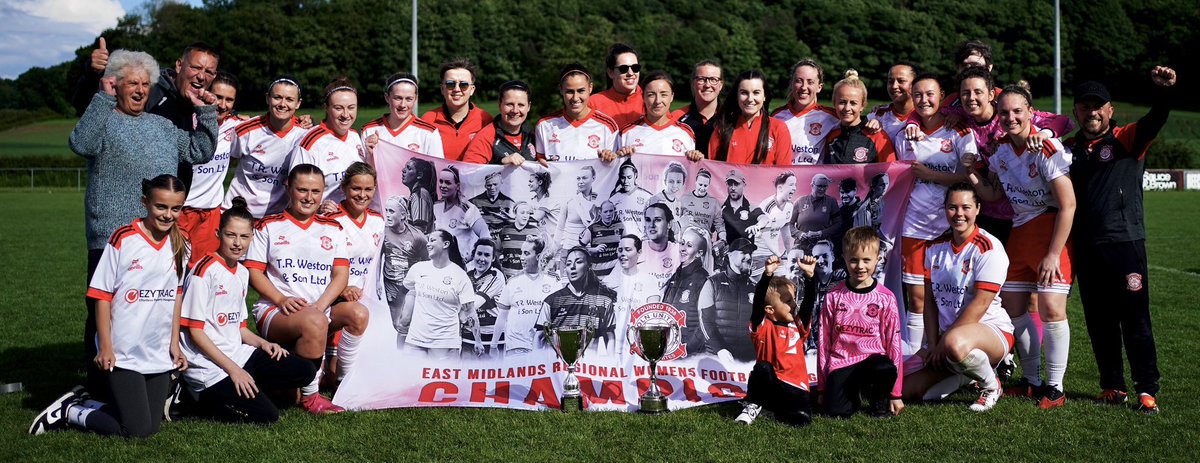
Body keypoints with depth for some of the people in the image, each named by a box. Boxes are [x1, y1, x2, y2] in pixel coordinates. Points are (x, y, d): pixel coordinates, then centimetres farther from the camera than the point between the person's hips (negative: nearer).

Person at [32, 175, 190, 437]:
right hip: (122, 354, -6)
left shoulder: (180, 245, 4)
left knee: (151, 427, 6)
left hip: (160, 355, 6)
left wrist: (174, 344, 10)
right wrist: (105, 348, -12)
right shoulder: (122, 239, -11)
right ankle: (70, 411, 14)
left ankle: (82, 404, 26)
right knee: (137, 431, -8)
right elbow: (102, 294, -9)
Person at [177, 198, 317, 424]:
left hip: (238, 355, 8)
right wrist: (232, 369, -17)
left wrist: (262, 343, -2)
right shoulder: (205, 270, -12)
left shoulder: (242, 273, 13)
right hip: (209, 367, -8)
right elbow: (195, 331, -14)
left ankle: (242, 392, 2)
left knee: (305, 372, -2)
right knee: (267, 416, -16)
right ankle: (206, 401, 1)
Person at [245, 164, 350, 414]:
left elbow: (341, 275, 6)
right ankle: (308, 396, -20)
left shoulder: (333, 229, 17)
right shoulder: (269, 226, 9)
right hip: (275, 311, -5)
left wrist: (319, 306, -12)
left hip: (322, 309, 5)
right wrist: (281, 299, -15)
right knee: (315, 323, -35)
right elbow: (253, 271, 2)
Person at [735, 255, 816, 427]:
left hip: (795, 389, 3)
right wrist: (767, 275, -33)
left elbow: (809, 301, 0)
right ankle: (752, 406, -9)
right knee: (763, 367, -35)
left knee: (802, 418, -25)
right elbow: (758, 302, -18)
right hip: (769, 386, -2)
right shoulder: (763, 327, -1)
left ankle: (777, 408, 7)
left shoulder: (797, 326, 11)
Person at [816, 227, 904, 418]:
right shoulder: (833, 297, 4)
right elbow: (824, 341, 8)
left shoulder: (886, 298, 1)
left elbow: (893, 342, 1)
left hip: (872, 358, 0)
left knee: (886, 370, -36)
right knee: (836, 411, -23)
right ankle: (853, 391, 14)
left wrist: (895, 393, 0)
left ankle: (879, 399, -1)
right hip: (841, 362, 1)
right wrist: (822, 387, 9)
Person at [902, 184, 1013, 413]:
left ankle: (991, 387, -10)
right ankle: (968, 374, 16)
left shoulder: (988, 248, -12)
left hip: (991, 329, -7)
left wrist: (943, 342, -18)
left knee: (955, 344, -43)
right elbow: (930, 300, 8)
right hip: (947, 333, 7)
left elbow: (980, 304, -18)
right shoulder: (936, 247, 9)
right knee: (906, 388, -10)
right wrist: (933, 344, -4)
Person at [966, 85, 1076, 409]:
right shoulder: (1000, 149, 3)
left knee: (1051, 310, -12)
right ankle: (1032, 381, 22)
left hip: (1052, 228, -7)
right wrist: (973, 178, -7)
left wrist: (1053, 254, -18)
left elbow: (1067, 206, -17)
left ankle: (1054, 389, -1)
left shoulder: (1047, 149, -18)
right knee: (1013, 307, 8)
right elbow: (994, 195, 13)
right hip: (1019, 230, 7)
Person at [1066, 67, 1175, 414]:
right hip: (1086, 248, 4)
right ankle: (1112, 386, 20)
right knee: (1098, 321, 9)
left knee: (1134, 318, -3)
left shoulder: (1127, 139, 0)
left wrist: (1164, 91, -37)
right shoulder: (1070, 148, 12)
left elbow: (1155, 121, -18)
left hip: (1125, 242, -4)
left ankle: (1147, 390, 4)